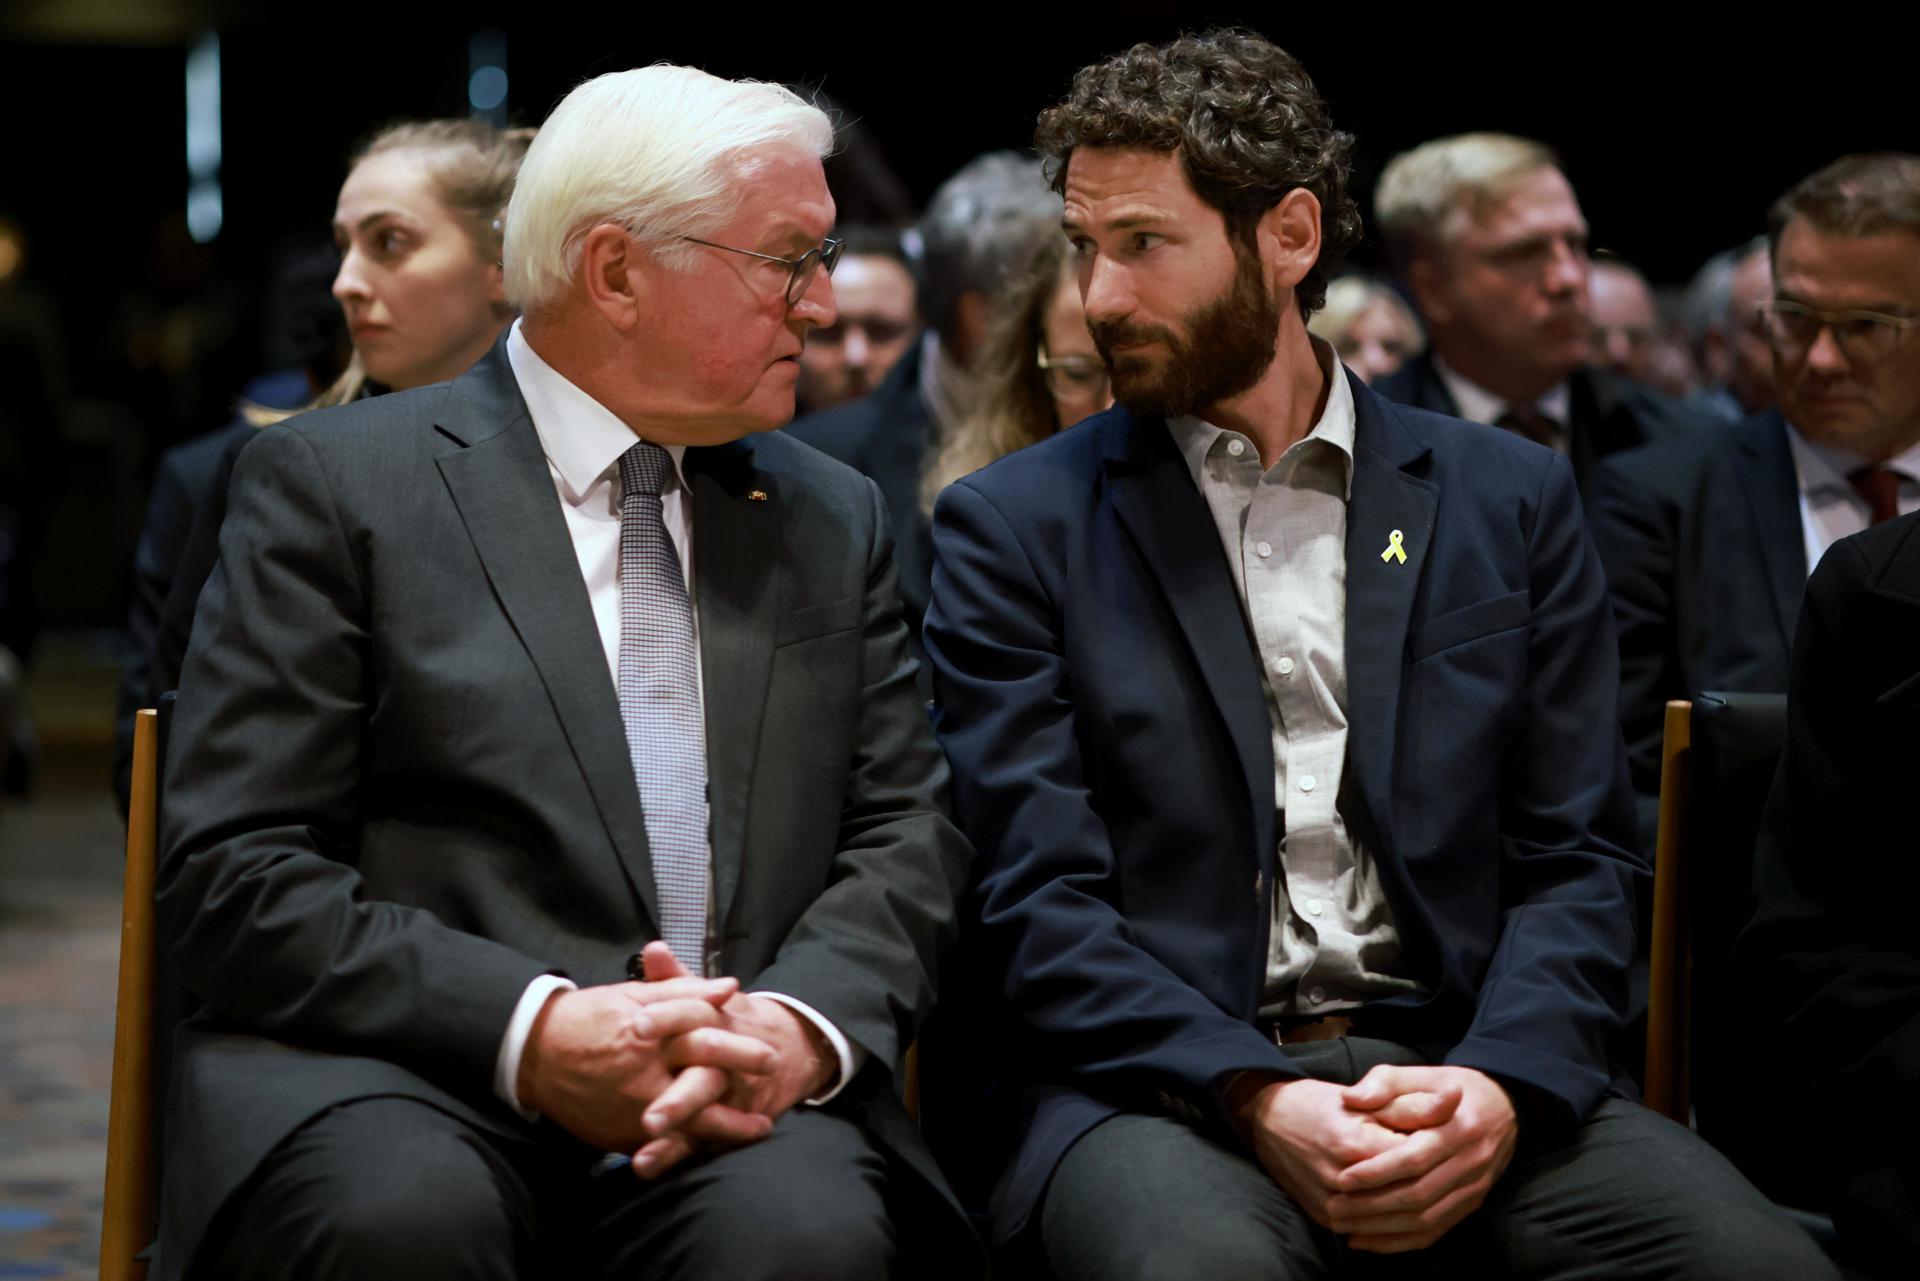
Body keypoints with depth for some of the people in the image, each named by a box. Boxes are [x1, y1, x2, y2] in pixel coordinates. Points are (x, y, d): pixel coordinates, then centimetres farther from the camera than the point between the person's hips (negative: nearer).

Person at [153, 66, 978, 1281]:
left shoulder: (836, 520, 18)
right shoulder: (332, 485, 3)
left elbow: (906, 835, 11)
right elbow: (234, 873, -5)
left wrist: (799, 1024, -12)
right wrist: (530, 1031, -18)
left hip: (741, 1091, 2)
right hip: (402, 1068, -2)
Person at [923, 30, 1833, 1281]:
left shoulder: (1510, 502, 12)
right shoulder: (1014, 528, 6)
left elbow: (1579, 860, 8)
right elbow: (1034, 898, -2)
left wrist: (1501, 1085, -12)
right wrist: (1253, 1099, -17)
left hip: (1458, 1070, 3)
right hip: (1158, 1083, -2)